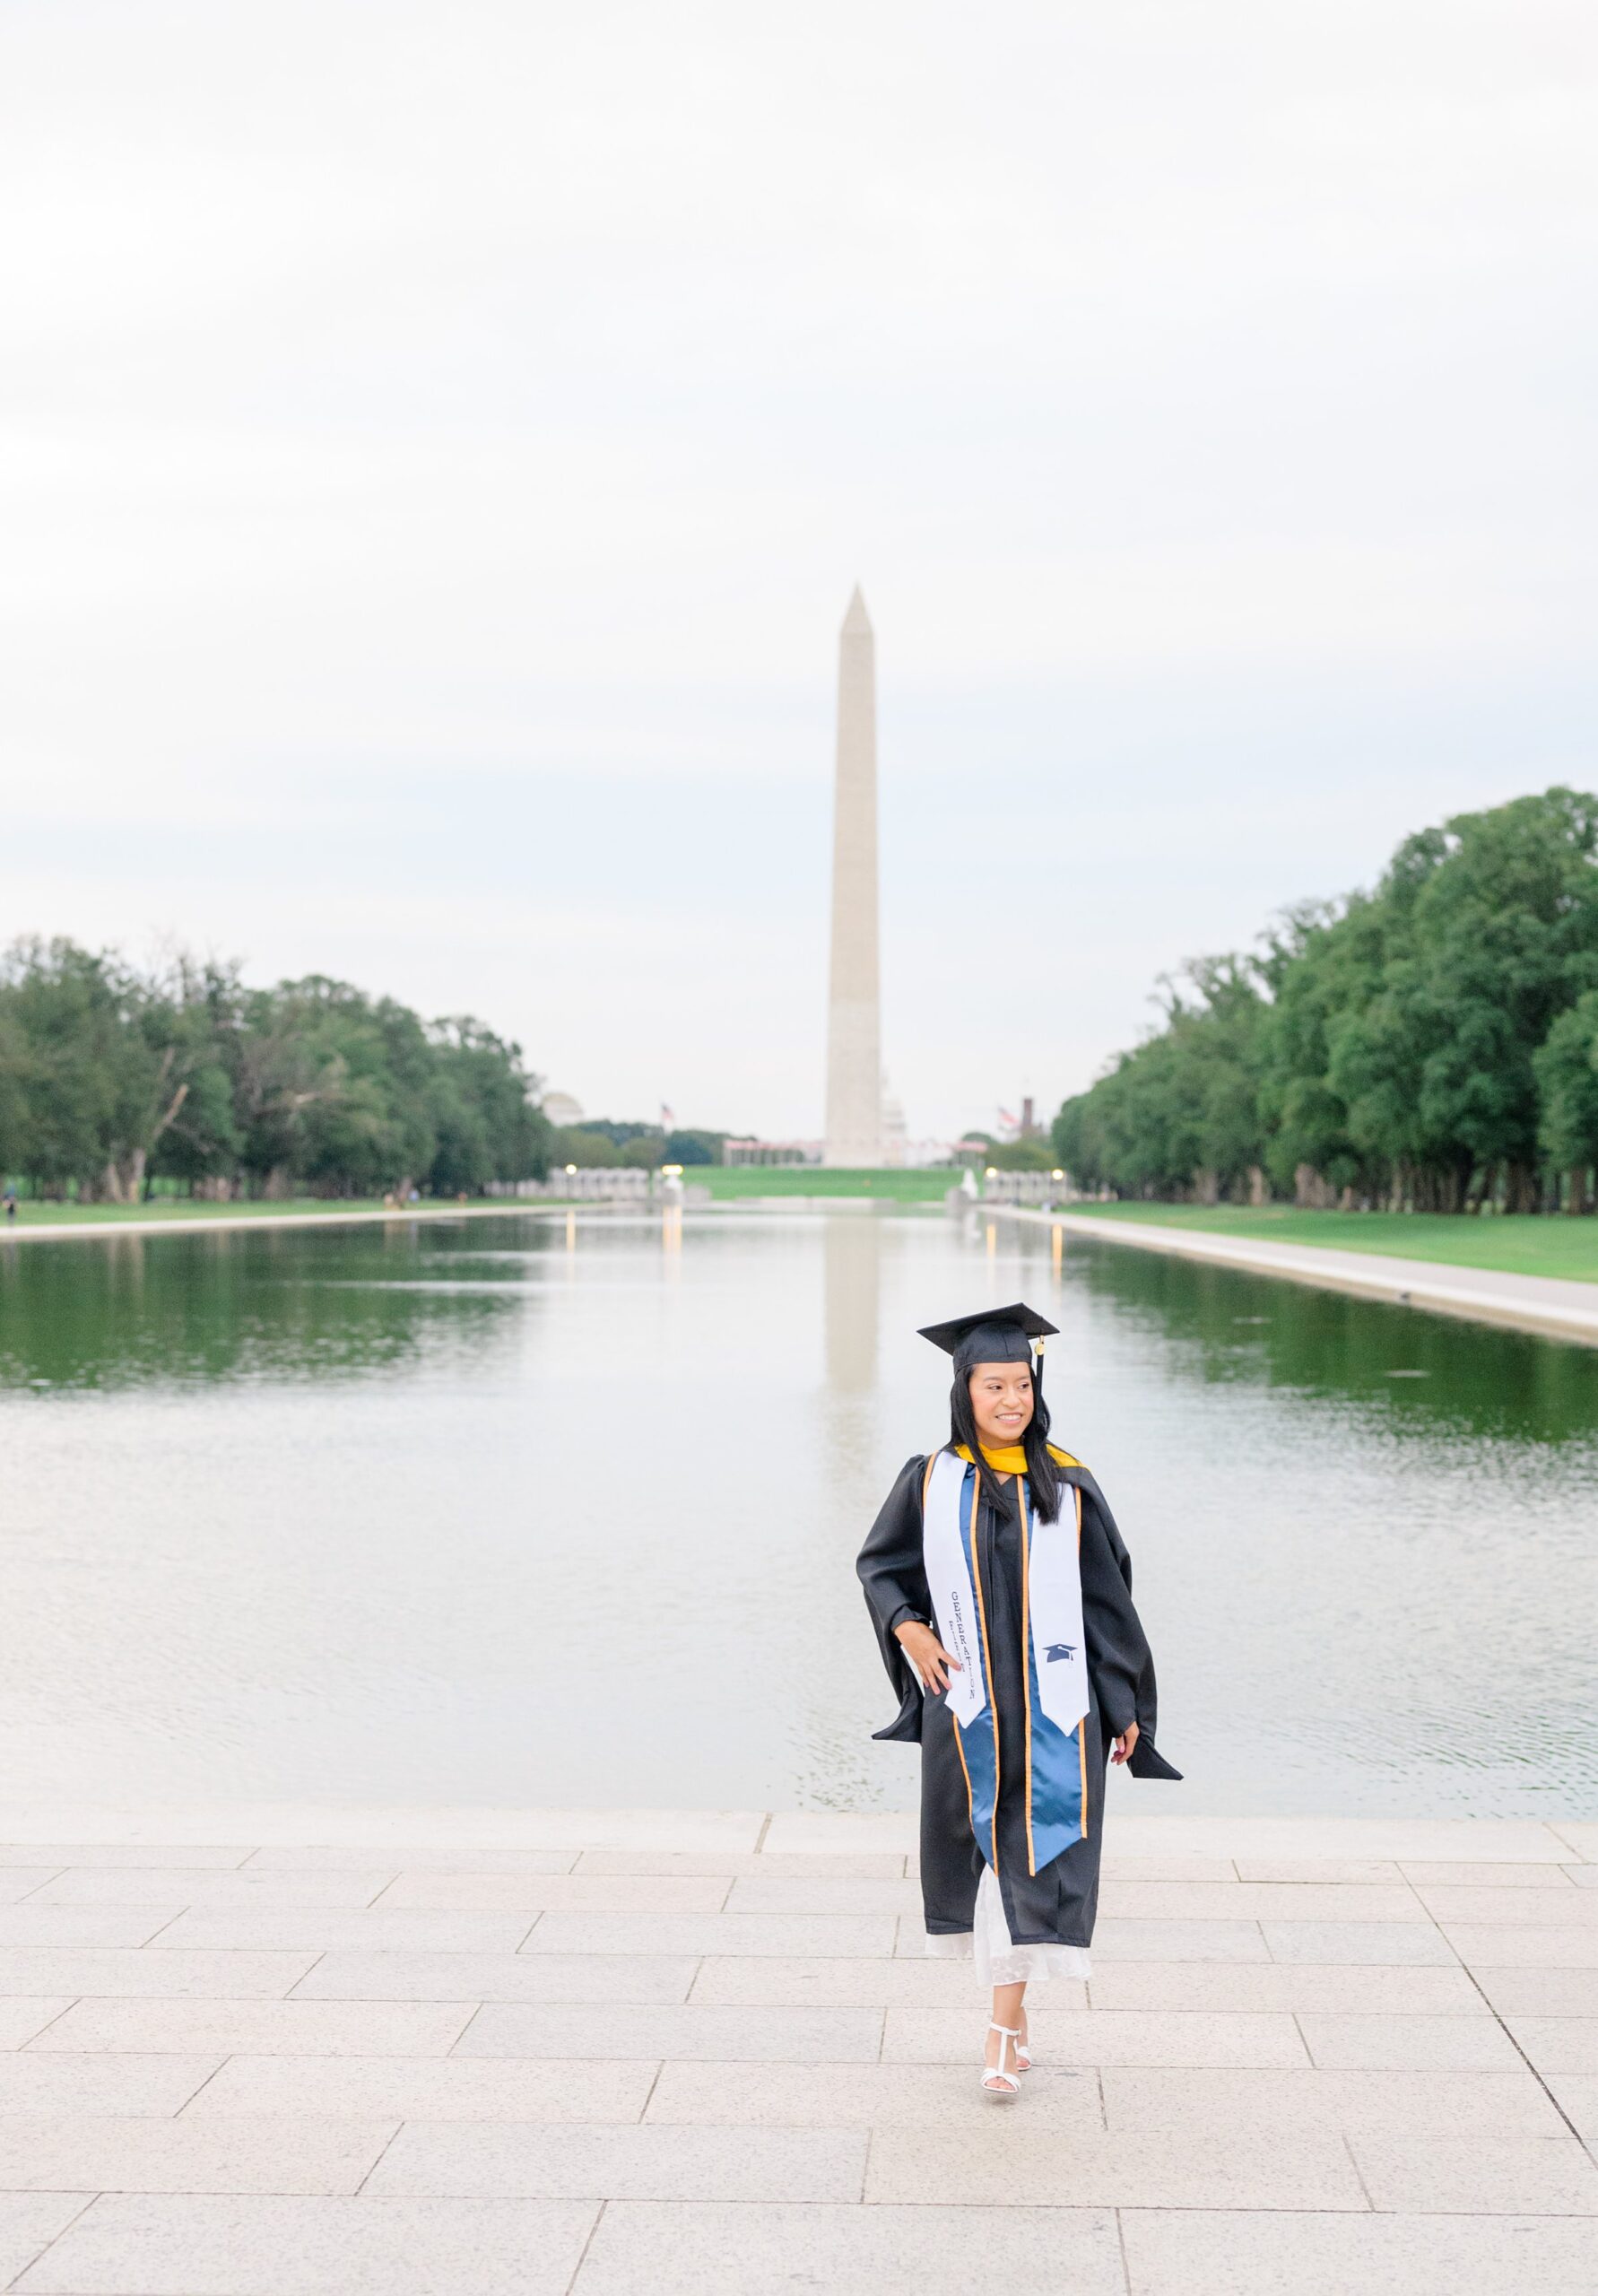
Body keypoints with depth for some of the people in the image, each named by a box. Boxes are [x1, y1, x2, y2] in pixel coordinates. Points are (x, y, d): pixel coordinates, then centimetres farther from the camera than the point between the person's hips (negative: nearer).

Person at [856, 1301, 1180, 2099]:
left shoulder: (1068, 1487, -2)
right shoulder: (930, 1481, -1)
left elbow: (1107, 1598, 3)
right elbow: (880, 1564, 12)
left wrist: (1124, 1706, 4)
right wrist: (907, 1628, -6)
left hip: (1052, 1702, -1)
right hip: (967, 1702, 2)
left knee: (1034, 1853, -8)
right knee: (975, 1845, 12)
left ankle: (1004, 2027, -3)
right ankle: (1011, 1995, 34)